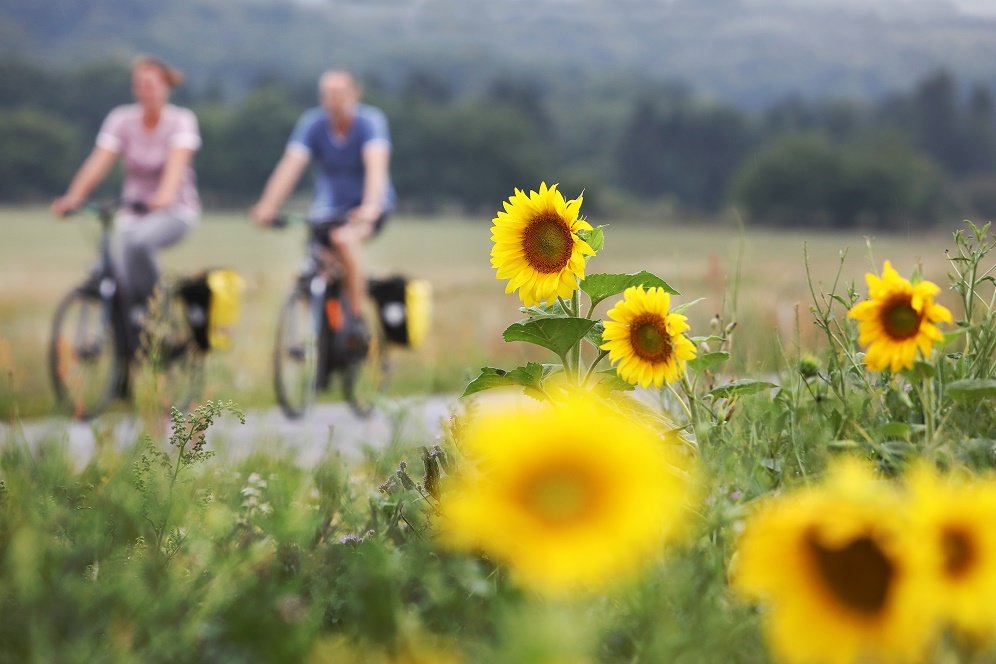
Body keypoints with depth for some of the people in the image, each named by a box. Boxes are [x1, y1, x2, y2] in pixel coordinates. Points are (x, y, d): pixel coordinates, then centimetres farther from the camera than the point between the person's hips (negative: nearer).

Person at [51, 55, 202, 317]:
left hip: (174, 210, -3)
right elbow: (98, 162, -14)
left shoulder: (181, 120, -9)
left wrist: (164, 196, -47)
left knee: (138, 241, -34)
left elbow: (177, 161, -27)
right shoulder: (121, 119, -3)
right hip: (133, 212, 3)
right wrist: (72, 198, -31)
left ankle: (150, 303, -12)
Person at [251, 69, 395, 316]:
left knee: (344, 239, -32)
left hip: (365, 208, -3)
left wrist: (370, 207, -49)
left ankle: (356, 315, -22)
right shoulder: (313, 123, -10)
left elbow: (376, 166, -31)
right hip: (328, 209, 3)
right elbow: (291, 165, -21)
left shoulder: (370, 121, -17)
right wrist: (267, 206, -36)